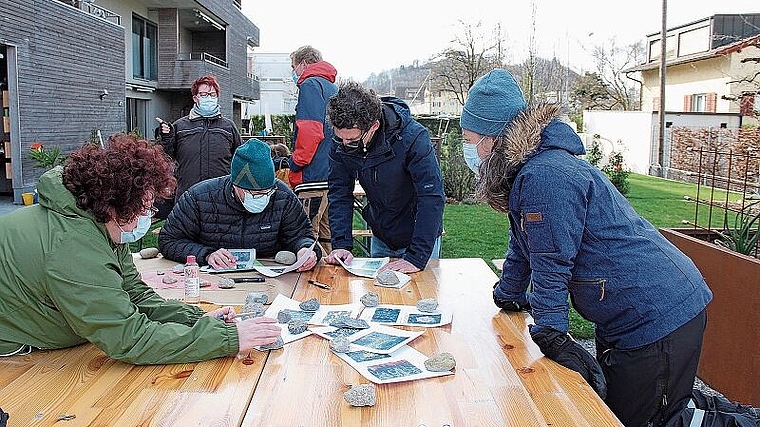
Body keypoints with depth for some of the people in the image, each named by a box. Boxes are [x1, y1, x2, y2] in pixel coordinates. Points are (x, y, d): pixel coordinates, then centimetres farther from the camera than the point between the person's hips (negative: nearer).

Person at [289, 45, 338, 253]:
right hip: (334, 176, 10)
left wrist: (295, 165, -11)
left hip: (314, 177, -9)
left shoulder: (310, 85, -5)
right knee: (327, 239, 13)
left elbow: (310, 131, -19)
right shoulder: (333, 88, 22)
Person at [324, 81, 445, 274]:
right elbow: (339, 194, -9)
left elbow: (432, 199, -33)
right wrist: (341, 245, -21)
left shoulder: (413, 137, -31)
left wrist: (416, 258, -37)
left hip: (419, 236, -4)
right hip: (380, 237, 4)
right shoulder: (340, 143, -15)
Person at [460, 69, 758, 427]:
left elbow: (551, 266, -21)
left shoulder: (545, 176, -25)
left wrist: (550, 334, -14)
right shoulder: (527, 170, 8)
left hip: (654, 320, -10)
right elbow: (523, 247, 20)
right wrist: (507, 295, 28)